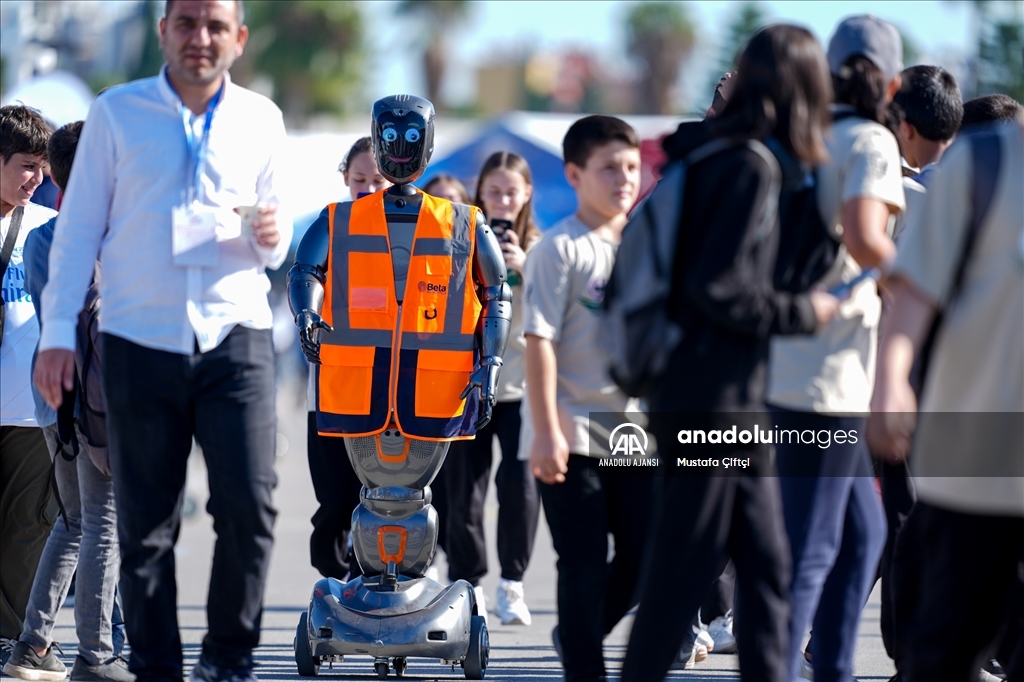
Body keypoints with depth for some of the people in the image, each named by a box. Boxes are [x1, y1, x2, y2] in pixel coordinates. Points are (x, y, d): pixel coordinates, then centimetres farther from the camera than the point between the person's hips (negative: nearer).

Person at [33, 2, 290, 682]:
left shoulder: (261, 120, 11)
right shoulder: (117, 113, 6)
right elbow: (79, 228, 8)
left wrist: (272, 237, -6)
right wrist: (58, 332, 1)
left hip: (236, 338, 1)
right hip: (140, 341, -1)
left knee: (250, 506, -10)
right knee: (145, 523, 0)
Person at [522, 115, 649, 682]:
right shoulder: (560, 249, -10)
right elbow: (539, 341, -14)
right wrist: (547, 432, -19)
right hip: (572, 435, -6)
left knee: (644, 554, 6)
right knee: (585, 564, -3)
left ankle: (577, 634, 27)